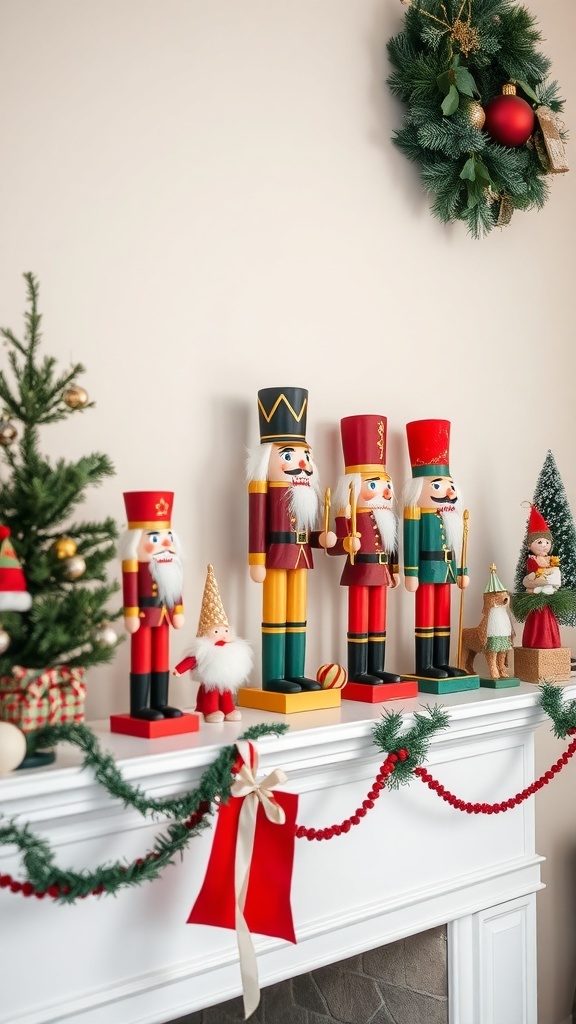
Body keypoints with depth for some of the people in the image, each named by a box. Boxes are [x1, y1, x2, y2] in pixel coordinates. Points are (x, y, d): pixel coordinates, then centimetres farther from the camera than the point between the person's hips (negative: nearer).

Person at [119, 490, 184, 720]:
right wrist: (131, 615, -19)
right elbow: (130, 589, -17)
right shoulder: (134, 562, -14)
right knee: (142, 661, -3)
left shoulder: (169, 562, 9)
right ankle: (139, 707, 1)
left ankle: (160, 703, 19)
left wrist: (178, 611, 16)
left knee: (161, 661, 11)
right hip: (144, 615, -8)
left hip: (163, 615, 8)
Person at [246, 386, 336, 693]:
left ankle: (295, 674, 16)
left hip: (300, 557, 8)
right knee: (276, 616, -4)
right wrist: (257, 562, -18)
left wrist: (321, 538, -2)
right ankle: (273, 678, 0)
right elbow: (257, 525, -14)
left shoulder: (303, 489, 14)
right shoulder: (264, 483, -10)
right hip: (277, 556, -8)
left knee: (297, 617, 10)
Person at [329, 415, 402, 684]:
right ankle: (357, 672, 1)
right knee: (359, 622, -3)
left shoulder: (386, 518, 12)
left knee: (378, 622, 10)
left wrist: (394, 571, 19)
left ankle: (377, 669, 16)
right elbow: (333, 547, -21)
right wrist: (347, 544, -40)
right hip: (359, 572, -8)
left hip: (380, 573, 8)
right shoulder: (348, 518, -13)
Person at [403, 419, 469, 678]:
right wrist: (411, 573, -17)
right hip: (428, 567, -8)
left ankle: (441, 662, 15)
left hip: (446, 568, 8)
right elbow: (411, 541, -14)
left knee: (443, 615, 10)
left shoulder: (450, 514, 13)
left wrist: (461, 570, 17)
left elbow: (455, 543, 17)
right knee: (426, 616, -5)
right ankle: (424, 665, -2)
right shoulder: (416, 510, -10)